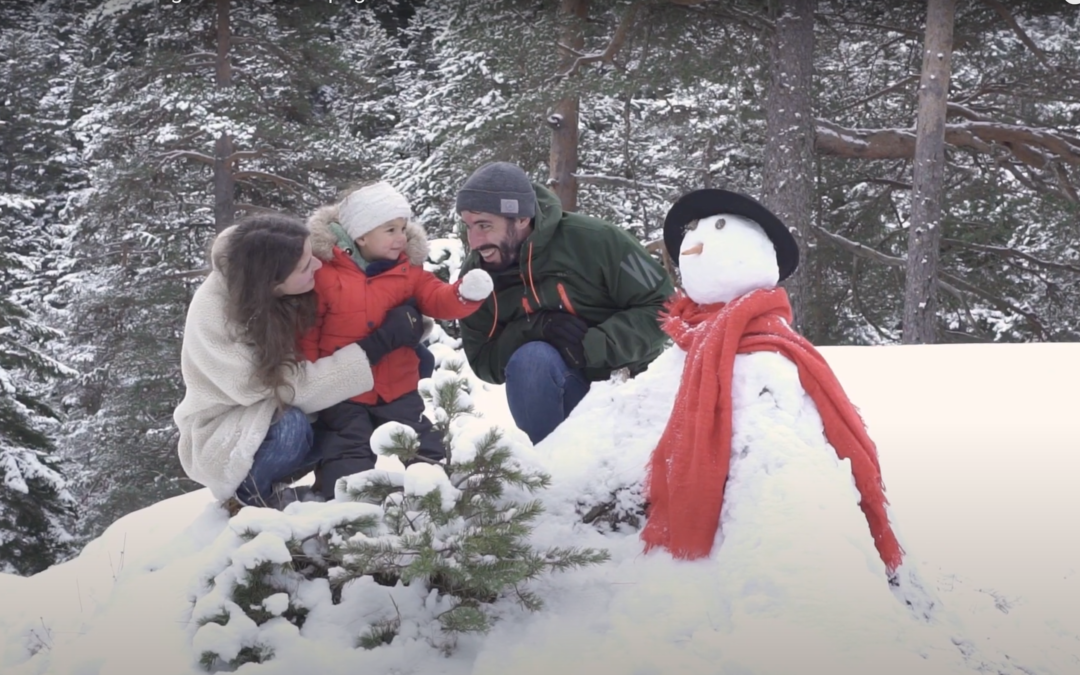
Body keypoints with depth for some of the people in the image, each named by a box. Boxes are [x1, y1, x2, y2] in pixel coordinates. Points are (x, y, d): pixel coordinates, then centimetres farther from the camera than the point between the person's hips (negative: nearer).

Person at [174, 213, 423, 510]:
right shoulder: (214, 315, -32)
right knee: (291, 426, -35)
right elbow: (289, 385, -32)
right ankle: (246, 494, -5)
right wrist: (381, 343, -34)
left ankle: (274, 484, 4)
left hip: (270, 411, 7)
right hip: (219, 434, -6)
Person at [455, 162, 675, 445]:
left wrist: (592, 346, -28)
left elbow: (663, 307, -14)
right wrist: (539, 327, -24)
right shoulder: (475, 274, -6)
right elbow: (483, 361, -5)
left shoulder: (593, 239, -18)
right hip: (557, 392, 1)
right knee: (530, 359, -29)